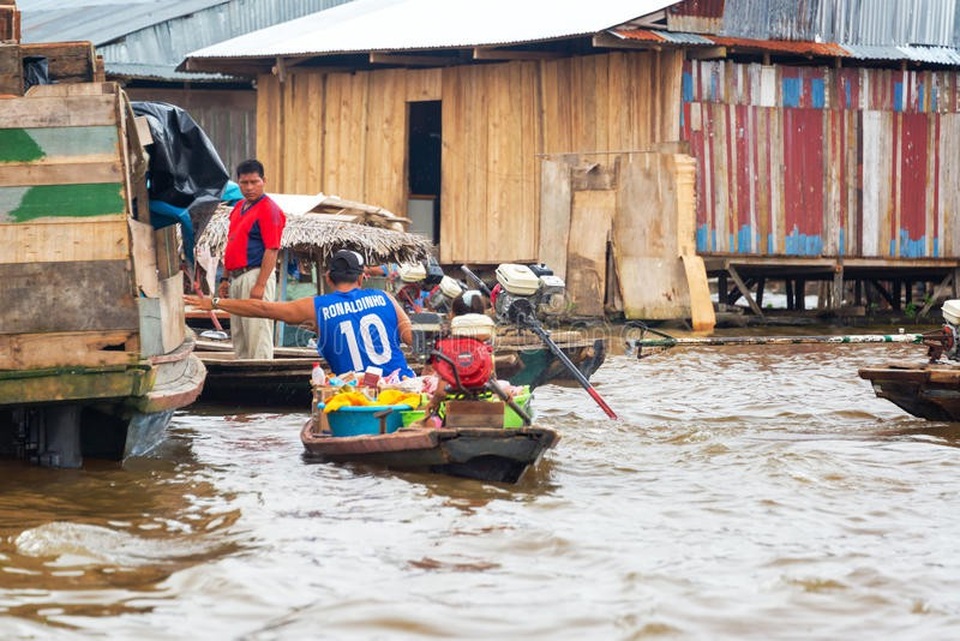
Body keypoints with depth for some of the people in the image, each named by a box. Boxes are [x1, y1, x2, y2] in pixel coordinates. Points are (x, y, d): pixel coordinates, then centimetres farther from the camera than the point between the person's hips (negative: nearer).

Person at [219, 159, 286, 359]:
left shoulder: (268, 209, -11)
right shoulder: (238, 207, 17)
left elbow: (272, 250, -17)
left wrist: (260, 285, -21)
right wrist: (225, 279, 18)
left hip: (254, 275, -9)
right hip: (236, 278, 9)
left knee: (258, 335, -10)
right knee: (238, 336, 14)